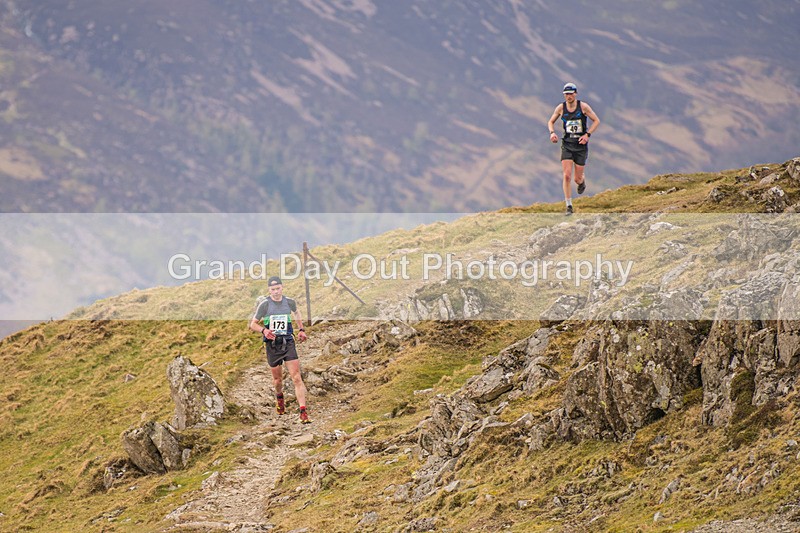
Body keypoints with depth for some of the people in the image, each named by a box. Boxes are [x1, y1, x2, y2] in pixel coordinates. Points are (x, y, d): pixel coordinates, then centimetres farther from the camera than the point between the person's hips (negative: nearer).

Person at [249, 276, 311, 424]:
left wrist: (301, 329, 18)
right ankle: (279, 398, 47)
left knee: (297, 378, -11)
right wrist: (264, 330, -21)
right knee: (277, 379, 12)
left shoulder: (289, 302, 1)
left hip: (288, 343, 1)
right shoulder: (265, 304, -7)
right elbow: (253, 324, -2)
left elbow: (296, 313, 26)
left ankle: (303, 412, -13)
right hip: (272, 345, -1)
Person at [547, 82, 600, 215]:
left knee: (577, 178, 4)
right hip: (567, 144, 1)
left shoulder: (583, 106, -8)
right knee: (567, 176, -12)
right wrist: (552, 133, -10)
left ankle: (582, 182, 44)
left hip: (581, 145, -1)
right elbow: (551, 122, 11)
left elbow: (596, 121, -1)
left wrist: (587, 134, -13)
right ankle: (569, 206, -5)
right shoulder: (561, 107, -3)